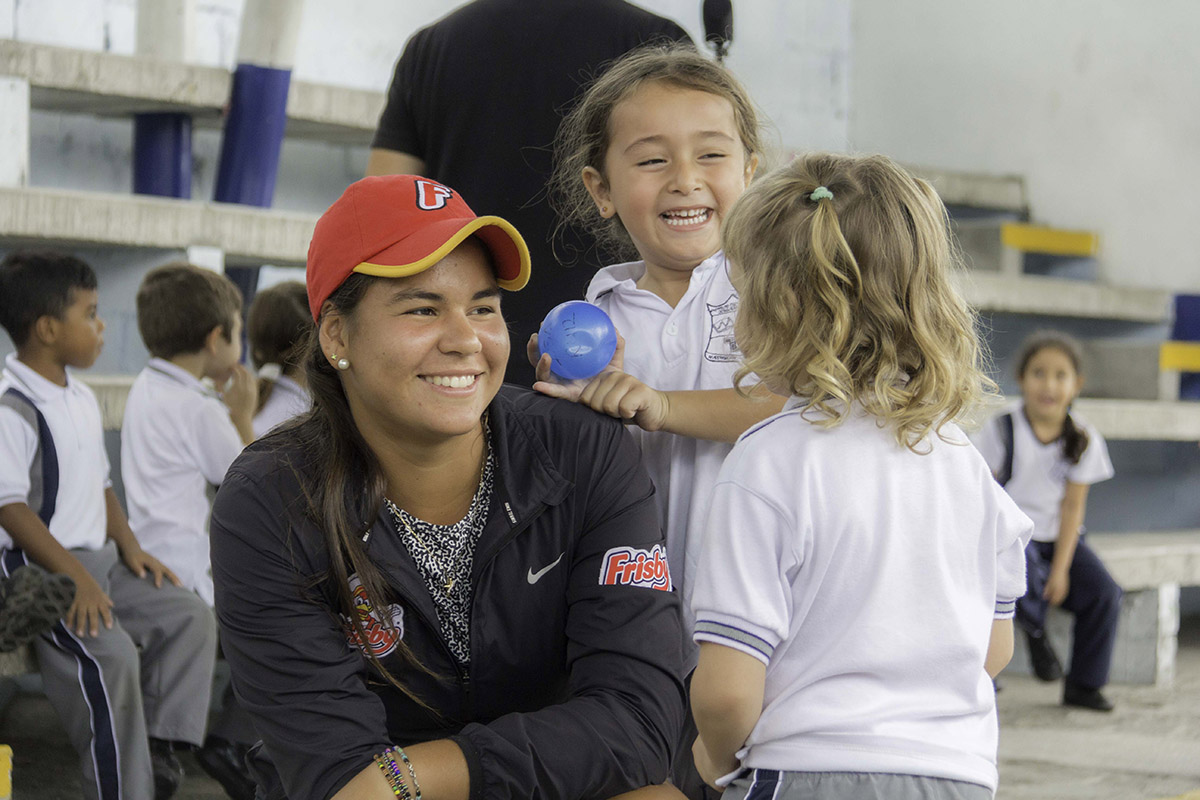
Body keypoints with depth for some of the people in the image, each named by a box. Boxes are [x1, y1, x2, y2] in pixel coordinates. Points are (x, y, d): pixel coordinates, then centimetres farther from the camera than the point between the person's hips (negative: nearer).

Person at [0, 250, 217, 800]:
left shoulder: (82, 400, 15)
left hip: (96, 558, 10)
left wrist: (128, 546, 9)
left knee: (189, 616, -1)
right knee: (109, 653, -27)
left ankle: (158, 749, -3)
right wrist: (75, 578, -25)